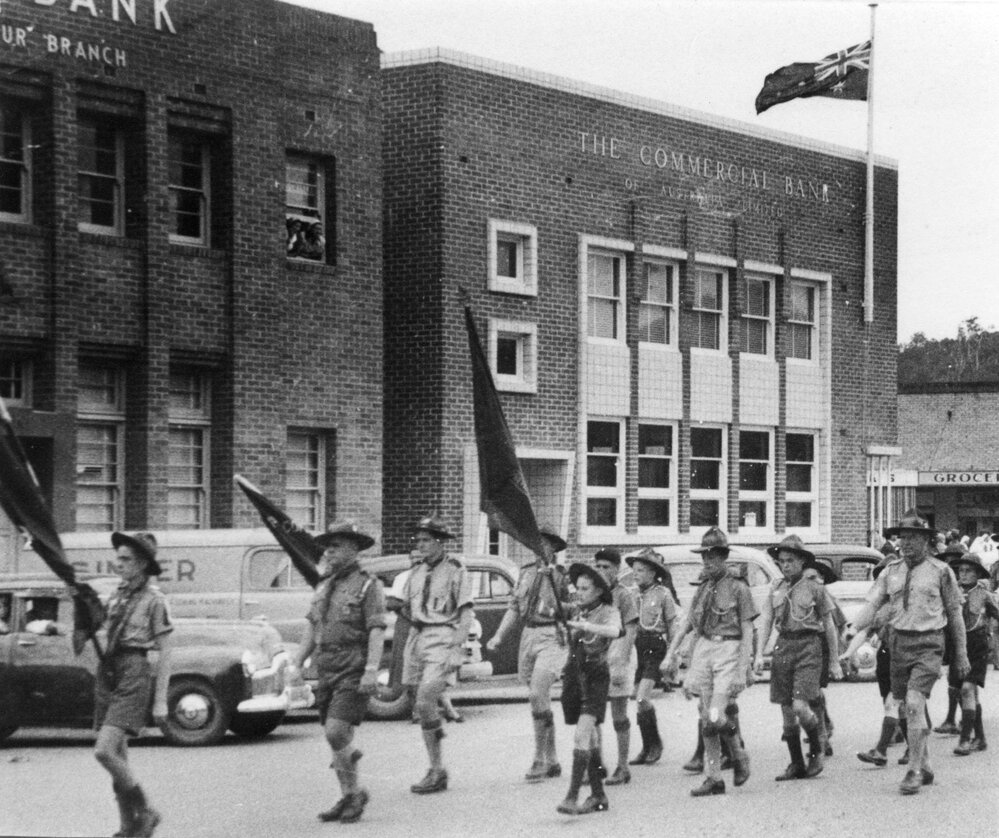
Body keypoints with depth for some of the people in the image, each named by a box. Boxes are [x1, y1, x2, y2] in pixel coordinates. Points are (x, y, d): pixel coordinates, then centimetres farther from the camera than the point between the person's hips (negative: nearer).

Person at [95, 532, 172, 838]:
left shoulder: (155, 600, -6)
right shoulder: (117, 596, 14)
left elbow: (165, 652, -8)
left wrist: (161, 700, -12)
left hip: (134, 677, -7)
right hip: (107, 675, 7)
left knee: (104, 752, -18)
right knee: (118, 757, 7)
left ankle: (145, 812, -3)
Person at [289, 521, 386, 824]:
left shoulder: (368, 585, -6)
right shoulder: (324, 586, 16)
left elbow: (377, 631, -13)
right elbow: (311, 628, 19)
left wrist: (371, 670, -22)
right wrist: (297, 665, 12)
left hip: (354, 673, -7)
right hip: (327, 672, 7)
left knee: (336, 733, -16)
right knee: (338, 739, 8)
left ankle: (355, 793, -1)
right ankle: (347, 798, 17)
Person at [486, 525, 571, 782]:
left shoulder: (563, 575, -4)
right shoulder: (526, 572, 13)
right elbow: (514, 608, 17)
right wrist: (499, 636, 8)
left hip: (552, 637, -6)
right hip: (529, 635, 6)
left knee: (537, 695, -18)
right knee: (541, 699, 10)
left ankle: (540, 759, -10)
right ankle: (552, 761, 19)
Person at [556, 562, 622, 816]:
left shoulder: (608, 612, -7)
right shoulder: (579, 611, 12)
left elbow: (614, 631, -30)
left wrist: (586, 626, -43)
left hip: (595, 677, -6)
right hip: (573, 675, 6)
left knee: (581, 735, -18)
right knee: (590, 739, 11)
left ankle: (572, 797, -24)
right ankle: (598, 796, 17)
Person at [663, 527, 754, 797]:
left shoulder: (738, 588, -2)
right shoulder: (702, 589, 14)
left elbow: (747, 633, -5)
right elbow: (687, 623, 18)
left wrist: (743, 671, -12)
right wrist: (671, 652, 8)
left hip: (728, 651, -5)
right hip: (703, 649, 5)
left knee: (715, 717, -15)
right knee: (705, 719, 3)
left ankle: (739, 756, 12)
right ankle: (714, 779, 9)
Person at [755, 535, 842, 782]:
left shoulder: (814, 588, 1)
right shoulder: (776, 588, 11)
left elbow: (829, 625, 6)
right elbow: (765, 621, 8)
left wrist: (835, 661, 6)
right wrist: (759, 654, -4)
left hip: (808, 648, -4)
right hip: (783, 646, 4)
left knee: (800, 707, -15)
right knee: (786, 710, 6)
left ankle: (816, 750, 11)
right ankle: (796, 765, 16)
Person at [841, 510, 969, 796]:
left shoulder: (940, 571, -2)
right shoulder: (891, 571, 7)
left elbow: (954, 613, 4)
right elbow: (871, 605, 1)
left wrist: (961, 654, 6)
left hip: (928, 645, -4)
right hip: (899, 643, 5)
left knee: (914, 703, -18)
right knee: (911, 710, 11)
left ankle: (914, 771, -12)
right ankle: (925, 767, 25)